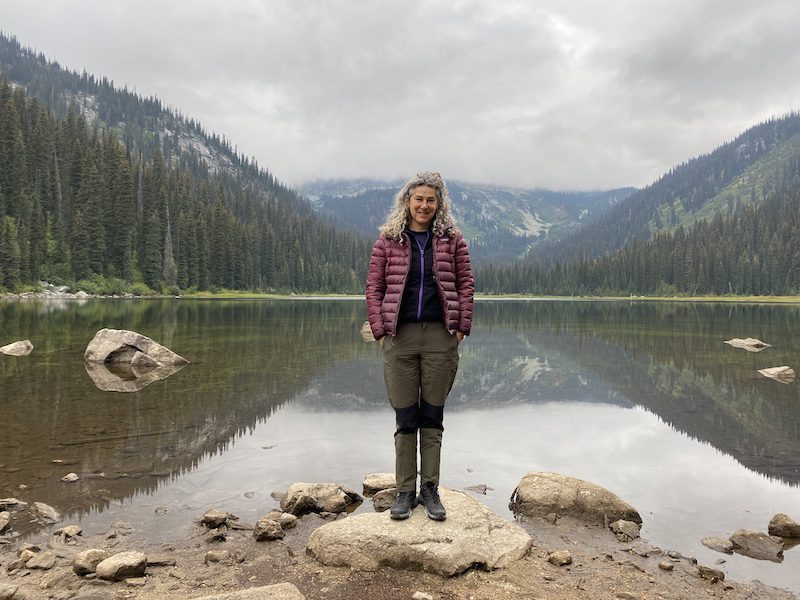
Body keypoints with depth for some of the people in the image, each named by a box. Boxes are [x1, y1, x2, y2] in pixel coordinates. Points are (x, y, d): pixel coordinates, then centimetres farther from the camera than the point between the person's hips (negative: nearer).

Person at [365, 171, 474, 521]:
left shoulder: (452, 239, 8)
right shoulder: (388, 239, 6)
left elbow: (466, 284, 7)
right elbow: (373, 287, 5)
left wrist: (461, 327, -2)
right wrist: (379, 330, -4)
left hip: (440, 337, 1)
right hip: (400, 337, 0)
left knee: (432, 417, 9)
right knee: (405, 418, 6)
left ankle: (430, 489, 22)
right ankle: (404, 491, 19)